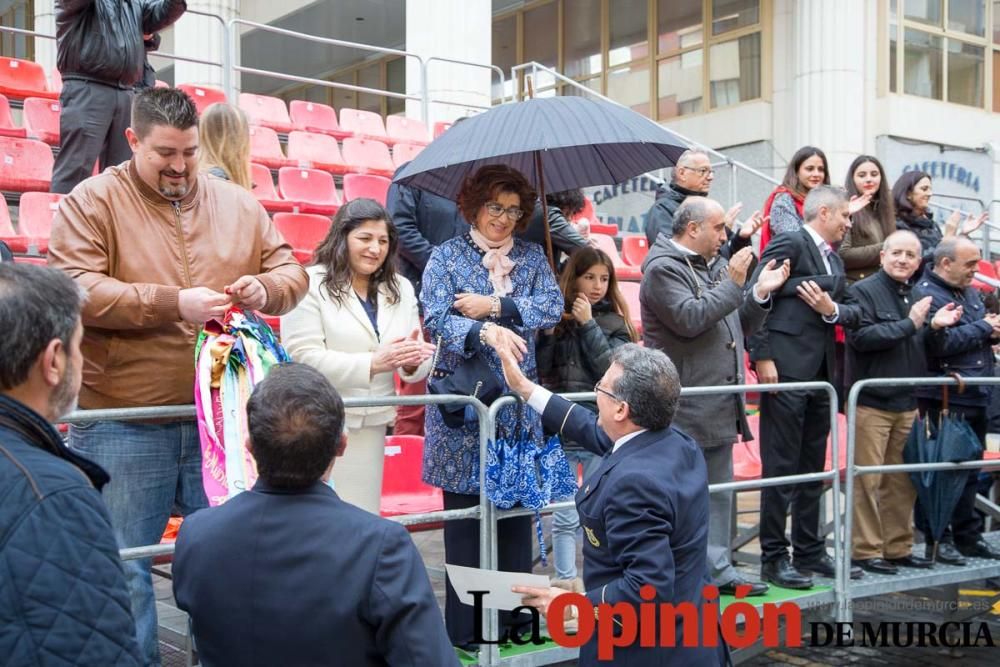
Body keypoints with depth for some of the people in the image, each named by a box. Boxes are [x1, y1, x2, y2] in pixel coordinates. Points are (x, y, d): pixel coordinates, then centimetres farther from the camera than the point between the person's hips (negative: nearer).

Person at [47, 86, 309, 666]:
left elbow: (292, 274, 14)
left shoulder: (238, 205, 10)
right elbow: (74, 290, -13)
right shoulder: (93, 202, -2)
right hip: (122, 424, -3)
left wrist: (266, 288, -10)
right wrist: (173, 303, -20)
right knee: (122, 564, 5)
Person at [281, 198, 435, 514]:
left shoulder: (400, 289, 12)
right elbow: (302, 357, -16)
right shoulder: (310, 284, -7)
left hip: (371, 425, 5)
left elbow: (417, 367, 8)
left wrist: (412, 361, -16)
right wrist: (372, 363, -22)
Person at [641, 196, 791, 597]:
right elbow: (689, 318, -23)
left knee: (718, 495, 15)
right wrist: (733, 284, -16)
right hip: (684, 412, -9)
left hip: (719, 409, 9)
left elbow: (737, 329, 22)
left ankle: (718, 570, 24)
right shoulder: (663, 268, -9)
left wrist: (760, 294, 7)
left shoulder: (714, 267, 19)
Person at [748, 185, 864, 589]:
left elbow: (853, 313, 15)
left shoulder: (834, 261, 19)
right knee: (781, 466, -4)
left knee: (813, 469, 13)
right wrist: (762, 356, -18)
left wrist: (833, 310, -7)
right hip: (787, 370, -9)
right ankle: (774, 558, 3)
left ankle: (810, 552, 22)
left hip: (820, 374, 9)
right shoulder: (789, 244, -6)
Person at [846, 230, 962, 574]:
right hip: (872, 401, -7)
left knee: (903, 481, 11)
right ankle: (866, 550, 5)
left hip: (907, 403, 7)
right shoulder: (864, 290, -6)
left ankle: (898, 548, 21)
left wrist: (934, 327, 2)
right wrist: (909, 324, -16)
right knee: (867, 480, -3)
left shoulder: (916, 297, 15)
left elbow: (922, 351, 20)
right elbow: (861, 336, -20)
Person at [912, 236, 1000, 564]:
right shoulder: (926, 295, -12)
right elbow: (942, 343, -23)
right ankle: (937, 539, 6)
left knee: (969, 472, 15)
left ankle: (968, 536, 25)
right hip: (945, 400, -9)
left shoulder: (970, 292, 16)